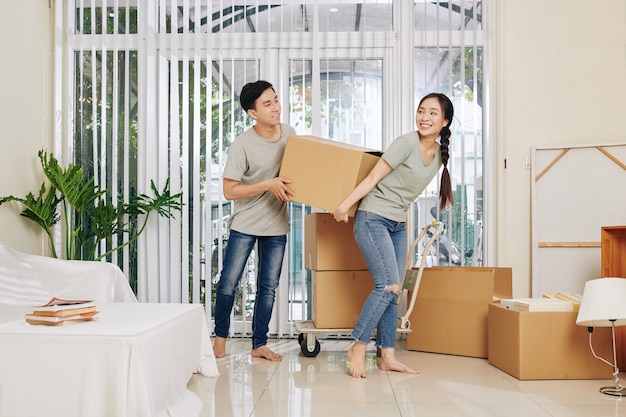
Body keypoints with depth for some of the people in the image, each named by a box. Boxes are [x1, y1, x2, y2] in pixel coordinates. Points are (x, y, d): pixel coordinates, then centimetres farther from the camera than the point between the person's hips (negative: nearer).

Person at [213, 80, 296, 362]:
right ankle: (220, 337, 22)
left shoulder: (290, 134, -2)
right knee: (228, 284, -1)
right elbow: (229, 191, -17)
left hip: (276, 225, 4)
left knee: (268, 287, 8)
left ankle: (259, 344, 21)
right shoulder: (242, 145, -18)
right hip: (245, 224, -4)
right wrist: (268, 185, -25)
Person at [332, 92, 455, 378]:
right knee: (389, 286, -14)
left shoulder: (440, 155, 8)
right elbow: (373, 178, -14)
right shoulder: (407, 144, -14)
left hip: (398, 225, 7)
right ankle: (358, 347, -1)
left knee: (392, 291, 6)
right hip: (373, 219, -7)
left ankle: (387, 356, 12)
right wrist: (345, 206, -17)